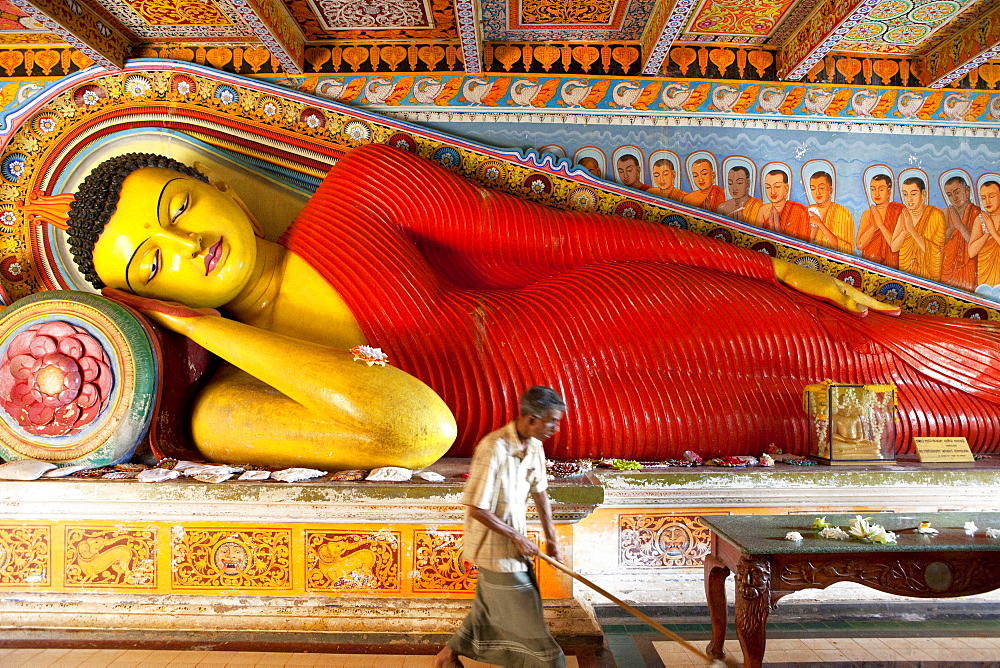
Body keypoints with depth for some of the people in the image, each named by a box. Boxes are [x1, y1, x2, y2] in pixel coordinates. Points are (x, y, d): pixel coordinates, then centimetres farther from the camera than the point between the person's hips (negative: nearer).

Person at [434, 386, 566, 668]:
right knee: (526, 615, 6)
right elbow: (476, 509, -26)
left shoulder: (534, 446, -3)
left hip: (513, 545, 9)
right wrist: (517, 537, -18)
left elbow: (539, 492, 11)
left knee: (490, 607, 23)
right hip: (495, 547, -8)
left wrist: (551, 538, 12)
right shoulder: (493, 448, -29)